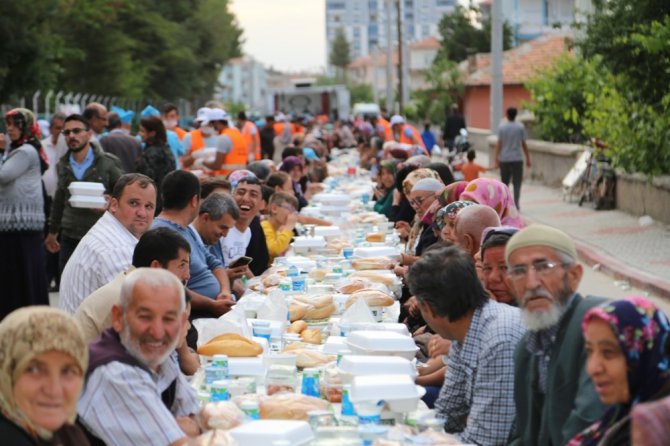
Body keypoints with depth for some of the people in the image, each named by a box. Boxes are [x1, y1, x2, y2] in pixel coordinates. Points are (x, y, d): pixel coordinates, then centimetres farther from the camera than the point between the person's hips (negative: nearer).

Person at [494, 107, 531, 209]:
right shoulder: (520, 127, -4)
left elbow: (499, 144, -6)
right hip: (517, 158, -1)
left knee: (504, 182, 12)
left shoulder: (502, 127, -3)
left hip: (504, 159, 1)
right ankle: (516, 204, -4)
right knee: (517, 183, 3)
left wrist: (496, 159, -3)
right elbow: (524, 144, -2)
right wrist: (528, 158, 6)